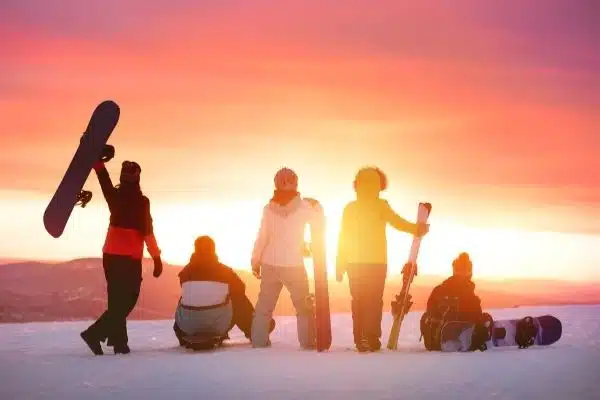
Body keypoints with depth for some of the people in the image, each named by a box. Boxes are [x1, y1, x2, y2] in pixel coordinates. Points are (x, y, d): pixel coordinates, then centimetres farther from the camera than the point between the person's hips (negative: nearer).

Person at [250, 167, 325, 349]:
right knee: (304, 306, 8)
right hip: (294, 264, -2)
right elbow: (319, 229, 5)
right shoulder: (304, 206, -5)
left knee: (264, 305, 12)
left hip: (270, 264, 2)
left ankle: (259, 342, 11)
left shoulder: (269, 207, -1)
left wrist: (255, 261, 6)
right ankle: (308, 343, 2)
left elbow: (262, 236, -2)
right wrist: (317, 210, 19)